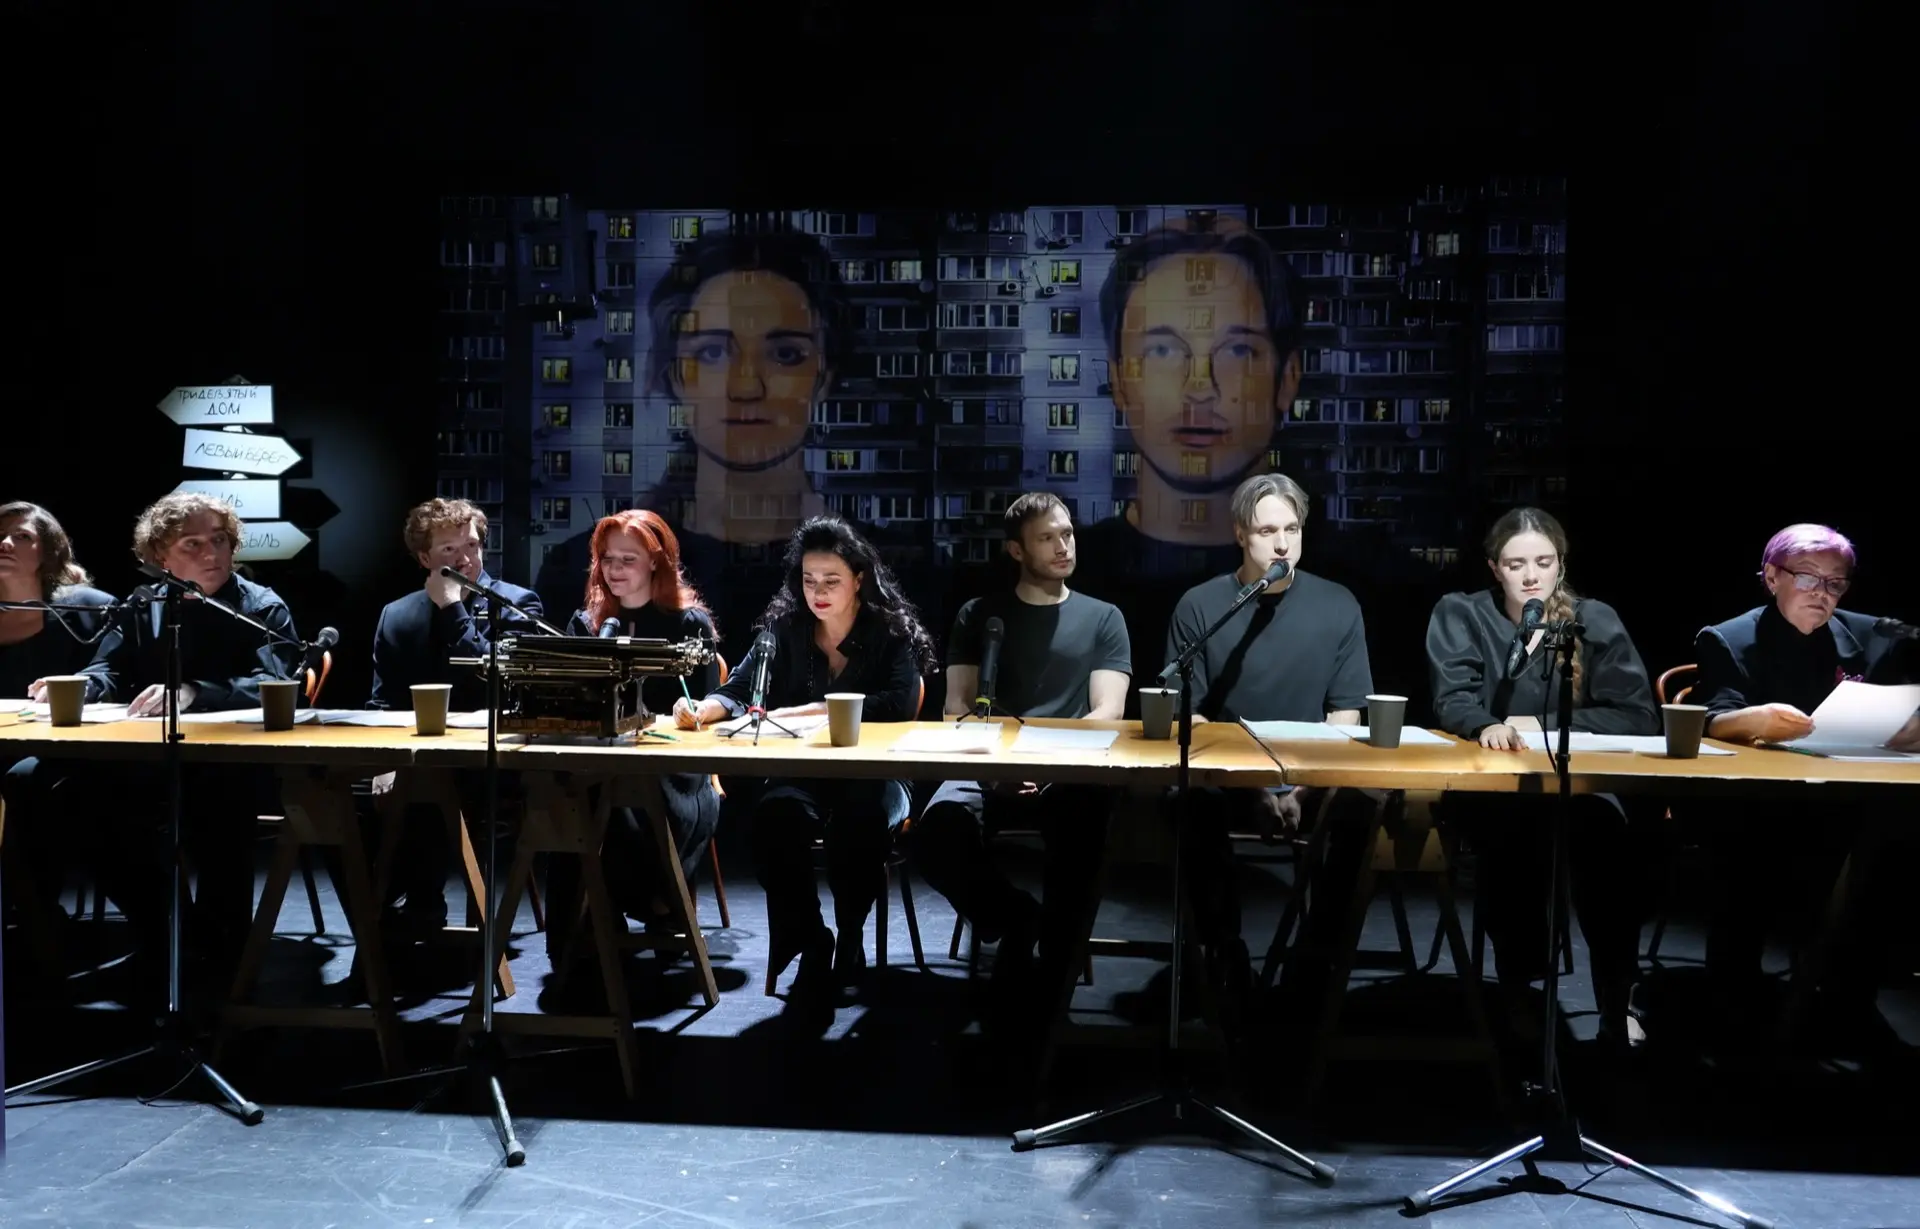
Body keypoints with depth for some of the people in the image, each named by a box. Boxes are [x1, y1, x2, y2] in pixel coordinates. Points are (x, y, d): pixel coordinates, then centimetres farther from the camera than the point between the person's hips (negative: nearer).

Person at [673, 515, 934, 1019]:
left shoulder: (891, 631, -2)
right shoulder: (784, 628, 6)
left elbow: (901, 704, -16)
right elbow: (738, 690, -2)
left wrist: (812, 710, -20)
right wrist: (703, 708, -26)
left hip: (872, 775, -2)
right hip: (799, 773, 2)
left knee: (859, 814, -37)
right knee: (777, 812, -33)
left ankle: (849, 936, -13)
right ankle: (811, 948, -19)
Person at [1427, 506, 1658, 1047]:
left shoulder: (1596, 620, 7)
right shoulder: (1460, 614, 4)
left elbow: (1639, 716, -2)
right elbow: (1453, 702, -10)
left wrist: (1544, 724, -13)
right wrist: (1488, 726, -33)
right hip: (1487, 782, -1)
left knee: (1607, 832, -32)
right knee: (1514, 831, -35)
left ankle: (1617, 999, -18)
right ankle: (1518, 983, -15)